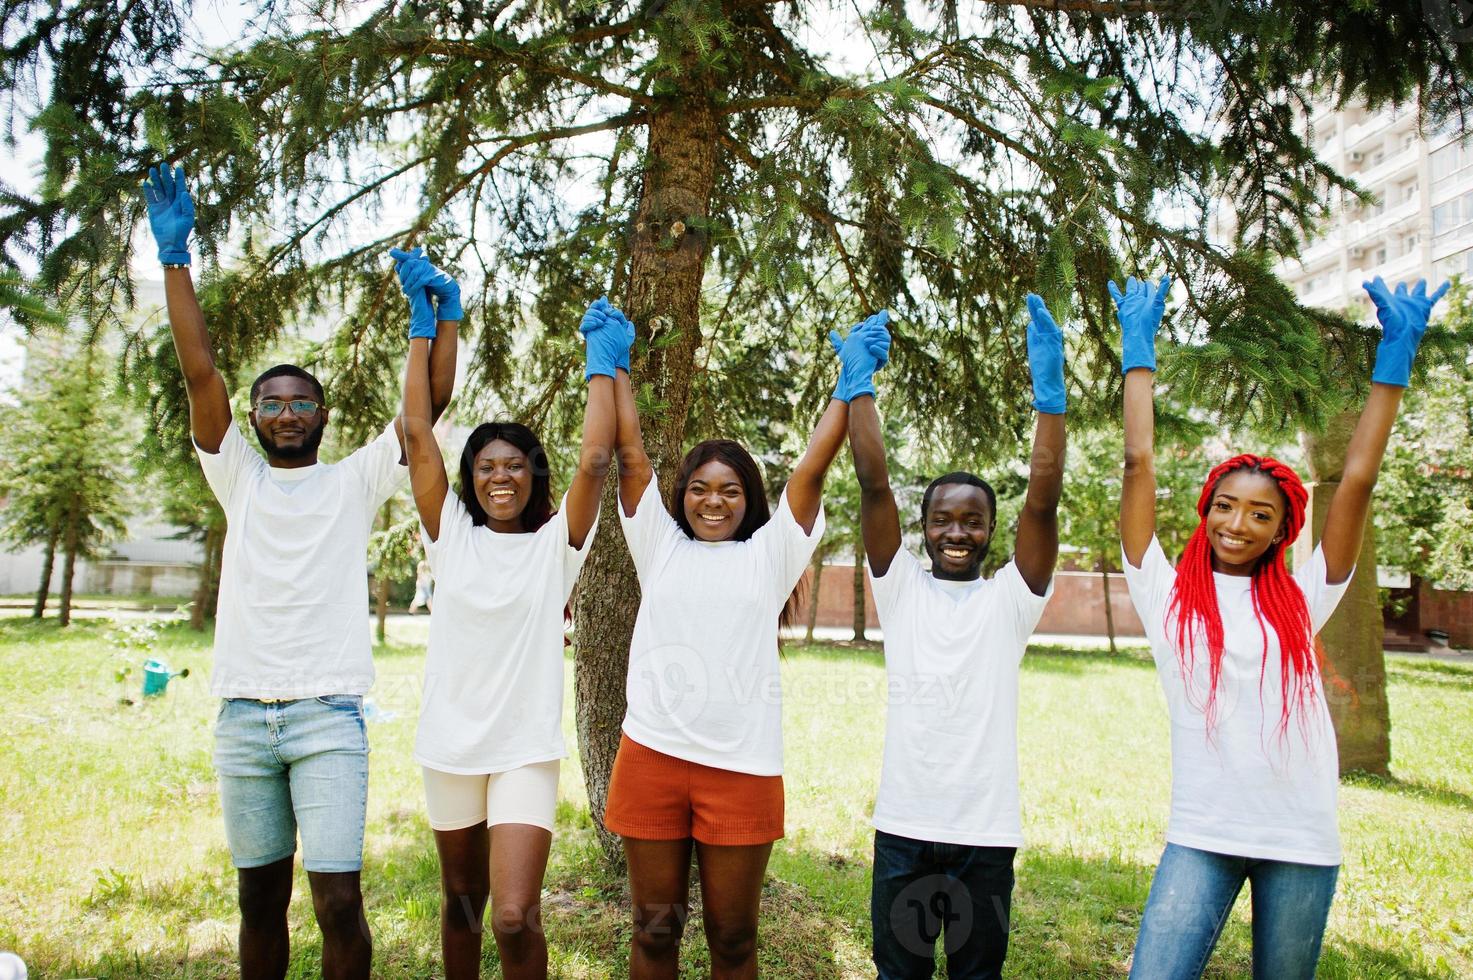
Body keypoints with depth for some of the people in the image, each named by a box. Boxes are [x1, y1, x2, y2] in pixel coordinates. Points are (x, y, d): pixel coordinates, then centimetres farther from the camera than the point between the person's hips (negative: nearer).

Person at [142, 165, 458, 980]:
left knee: (338, 903, -6)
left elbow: (430, 402, -1)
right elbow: (199, 372, 2)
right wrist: (174, 254, -2)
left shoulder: (354, 481, 6)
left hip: (328, 715, -2)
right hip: (241, 716, 3)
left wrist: (444, 316, -11)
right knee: (260, 898, 13)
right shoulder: (238, 479, 10)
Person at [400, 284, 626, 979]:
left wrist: (602, 363, -5)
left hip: (527, 750, -3)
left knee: (515, 918, -11)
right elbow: (416, 432, -1)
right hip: (449, 745, 3)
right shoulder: (450, 535, 3)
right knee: (461, 901, 18)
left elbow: (595, 458, -12)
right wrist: (423, 331, 2)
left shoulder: (556, 543, -2)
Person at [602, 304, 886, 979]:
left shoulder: (768, 556, 8)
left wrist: (852, 379, 4)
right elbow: (630, 454, 8)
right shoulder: (660, 547, 10)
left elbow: (811, 469, 3)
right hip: (652, 756, 1)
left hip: (743, 766, 0)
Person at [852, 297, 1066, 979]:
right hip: (903, 825, 1)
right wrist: (859, 383, -9)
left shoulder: (1009, 600, 1)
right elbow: (873, 484, -5)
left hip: (986, 830, 0)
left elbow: (1042, 502, -11)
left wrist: (1049, 394, -18)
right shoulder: (900, 589, 2)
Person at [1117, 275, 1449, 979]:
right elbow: (1139, 464, -2)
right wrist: (1138, 344, 2)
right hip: (1201, 836, -2)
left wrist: (1396, 352, 3)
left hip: (1303, 842, 2)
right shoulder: (1169, 595, 0)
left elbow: (1357, 480, 1)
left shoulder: (1300, 600, 4)